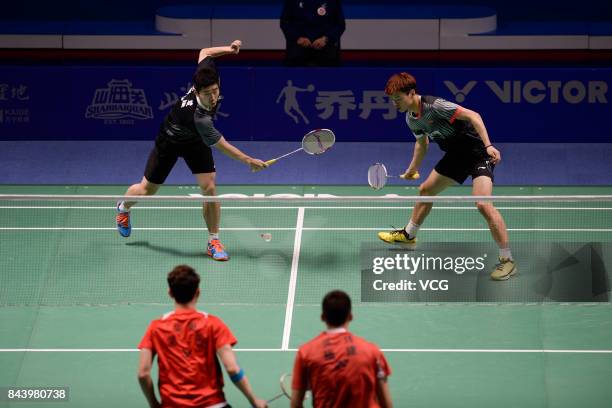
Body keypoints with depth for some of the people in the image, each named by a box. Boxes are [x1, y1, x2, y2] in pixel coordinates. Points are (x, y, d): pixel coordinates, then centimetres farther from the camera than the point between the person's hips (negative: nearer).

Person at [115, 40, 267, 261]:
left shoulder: (206, 72, -30)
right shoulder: (199, 117, -46)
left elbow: (204, 52, -7)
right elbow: (222, 145, -34)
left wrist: (227, 48, -14)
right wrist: (248, 160, -33)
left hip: (196, 142, 5)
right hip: (170, 141, -5)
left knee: (209, 188, -11)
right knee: (147, 190, 14)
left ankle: (213, 241, 3)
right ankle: (124, 208, 49)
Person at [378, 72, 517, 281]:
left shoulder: (435, 106, -26)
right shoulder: (411, 119, 3)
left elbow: (472, 116, -28)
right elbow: (422, 141, 24)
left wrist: (488, 145, -36)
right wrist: (413, 168, 29)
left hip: (479, 152, -9)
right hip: (457, 154, 10)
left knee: (483, 204, -25)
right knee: (425, 190, 22)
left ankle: (507, 260, -19)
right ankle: (408, 235, 46)